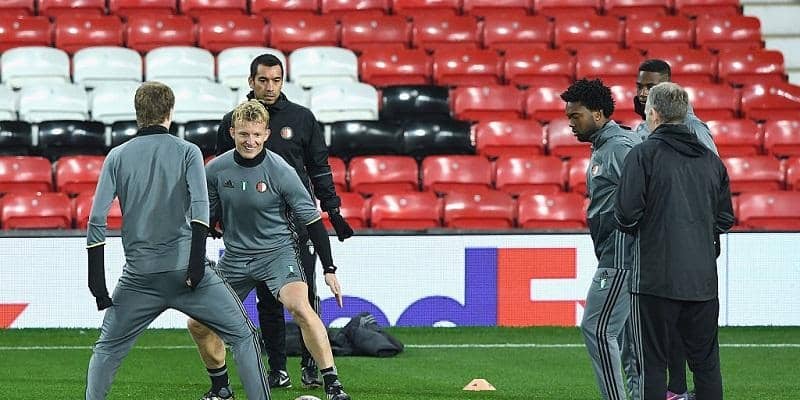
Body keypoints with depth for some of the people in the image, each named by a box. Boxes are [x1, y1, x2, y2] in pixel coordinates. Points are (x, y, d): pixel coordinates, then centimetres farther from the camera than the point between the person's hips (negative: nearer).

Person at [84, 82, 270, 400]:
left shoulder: (117, 156, 7)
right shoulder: (187, 152, 2)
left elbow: (97, 219, 1)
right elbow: (200, 207, -13)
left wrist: (96, 278, 4)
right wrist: (197, 261, -15)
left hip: (139, 276, 2)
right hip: (185, 270, -2)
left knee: (107, 349, 16)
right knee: (243, 336, 8)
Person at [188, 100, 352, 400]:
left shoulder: (281, 172, -16)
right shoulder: (216, 170, -6)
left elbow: (312, 221, -10)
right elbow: (206, 218, 9)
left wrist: (329, 269, -12)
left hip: (277, 251, -5)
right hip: (235, 257, 5)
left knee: (300, 308, -30)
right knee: (198, 324, 4)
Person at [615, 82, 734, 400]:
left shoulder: (644, 154, -7)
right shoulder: (711, 159, 11)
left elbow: (626, 215, -12)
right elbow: (725, 219, 15)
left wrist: (640, 230, 9)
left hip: (656, 277, -5)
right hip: (703, 279, 5)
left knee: (653, 362, 1)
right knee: (706, 363, 11)